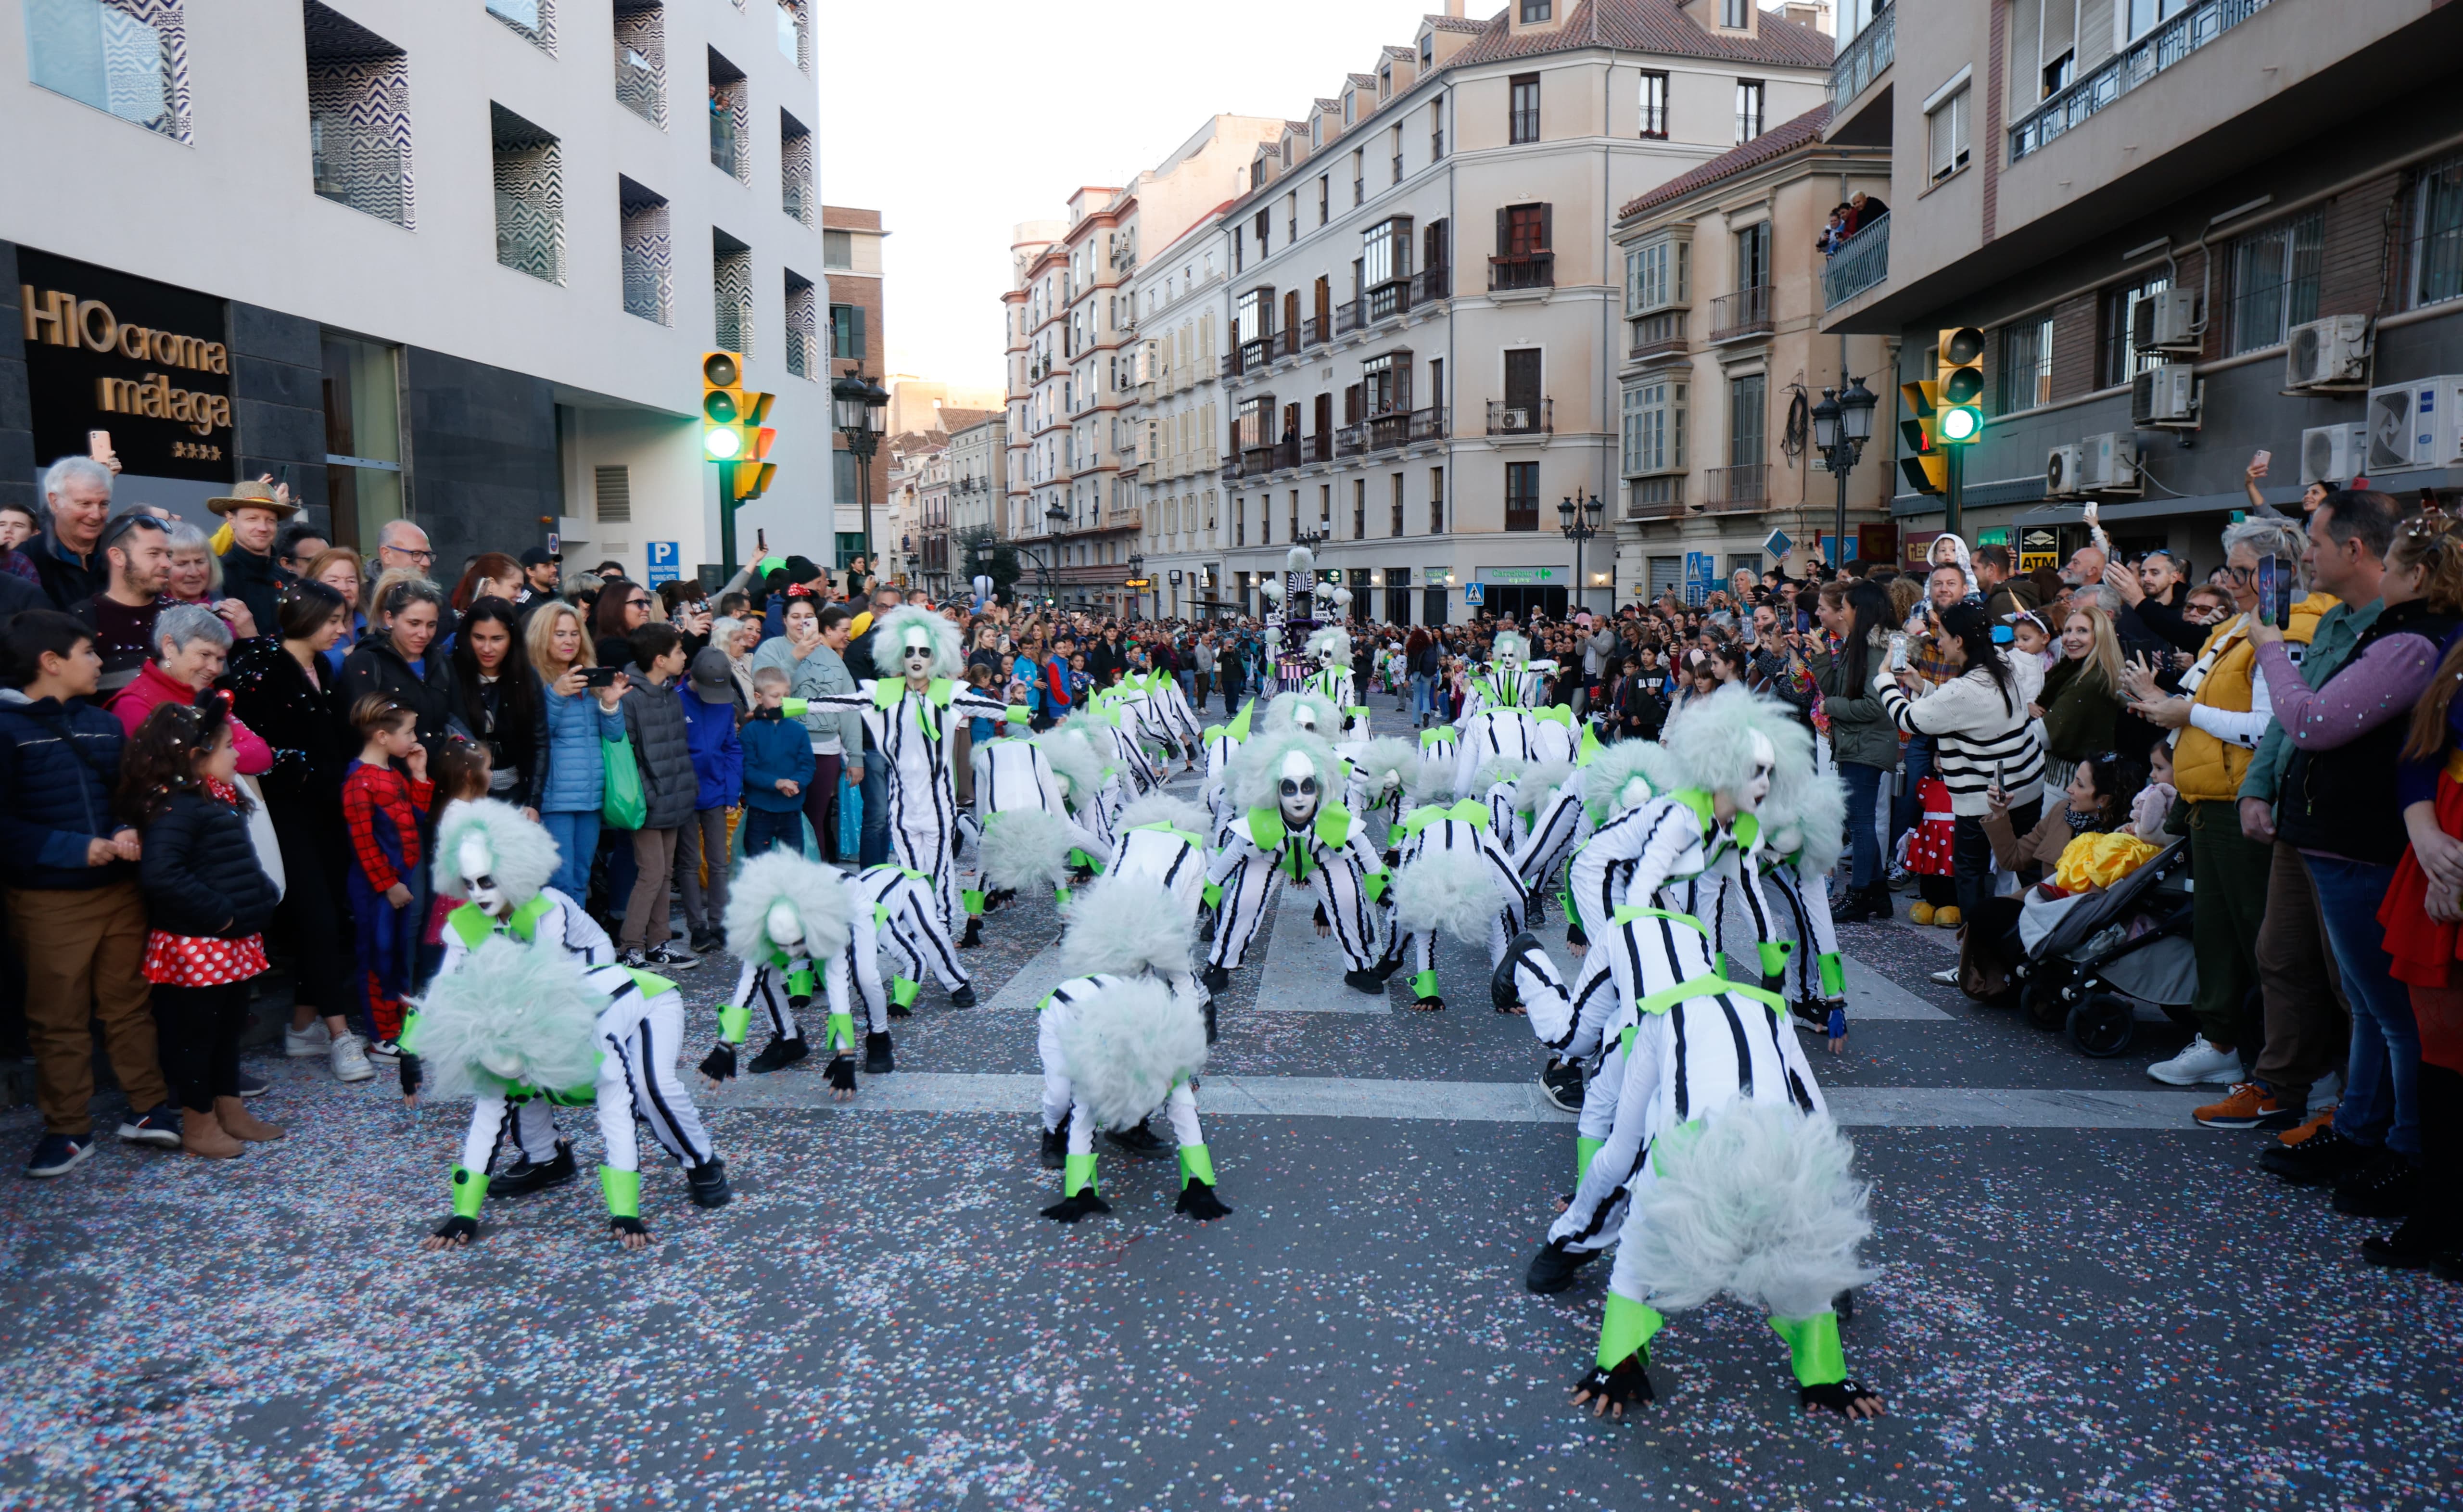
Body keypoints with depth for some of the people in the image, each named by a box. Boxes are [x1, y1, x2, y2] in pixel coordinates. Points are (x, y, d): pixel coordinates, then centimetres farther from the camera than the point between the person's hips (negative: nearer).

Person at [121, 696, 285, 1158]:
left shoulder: (219, 800, 10)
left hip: (235, 939, 9)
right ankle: (198, 1126, 15)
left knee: (229, 1026, 18)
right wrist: (218, 913, -25)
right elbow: (160, 874, -30)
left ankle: (230, 1111, 30)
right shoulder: (177, 808, -19)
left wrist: (259, 899, 8)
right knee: (196, 1032, 4)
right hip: (197, 944, -9)